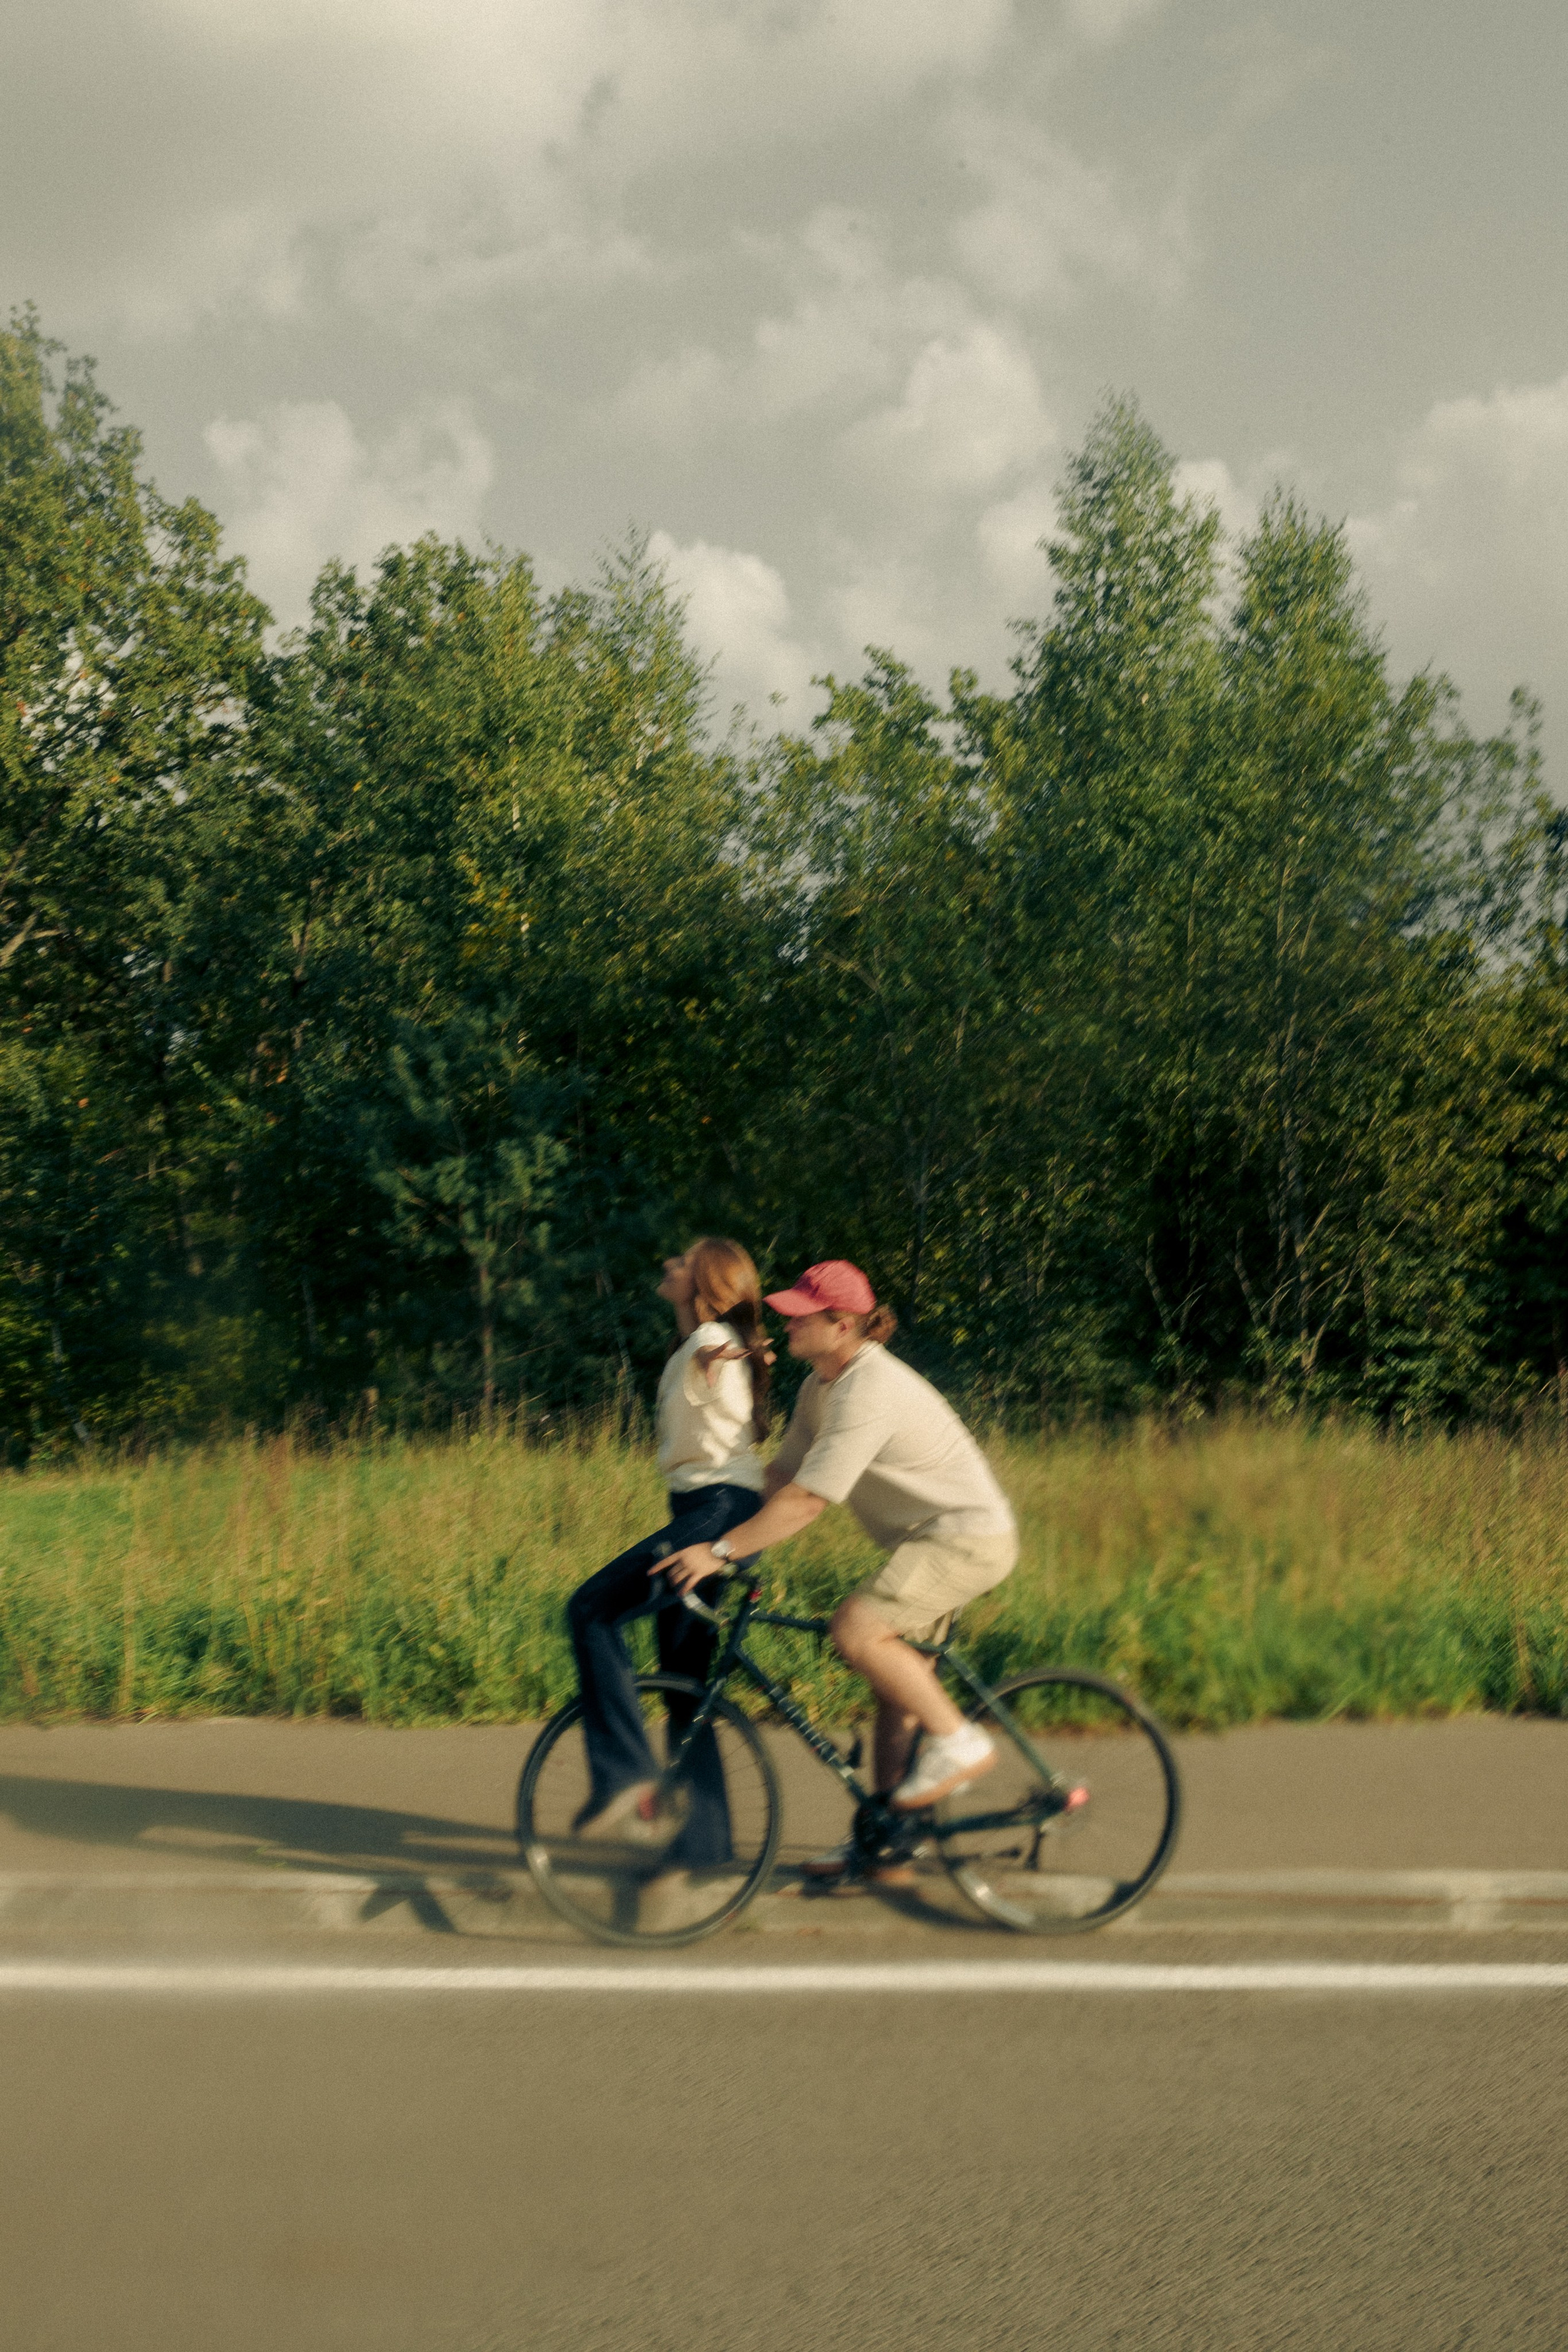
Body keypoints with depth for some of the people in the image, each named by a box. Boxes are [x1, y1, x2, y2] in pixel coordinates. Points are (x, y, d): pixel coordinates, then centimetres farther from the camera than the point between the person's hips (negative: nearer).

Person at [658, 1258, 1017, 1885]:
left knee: (855, 1627, -25)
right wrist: (710, 1539, 3)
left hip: (969, 1536, -10)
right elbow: (782, 1474, 11)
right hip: (927, 1536, 10)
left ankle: (957, 1740, -11)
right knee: (894, 1682, 10)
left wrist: (721, 1551, -29)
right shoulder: (819, 1387, 7)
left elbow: (806, 1501, -29)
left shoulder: (868, 1392, -25)